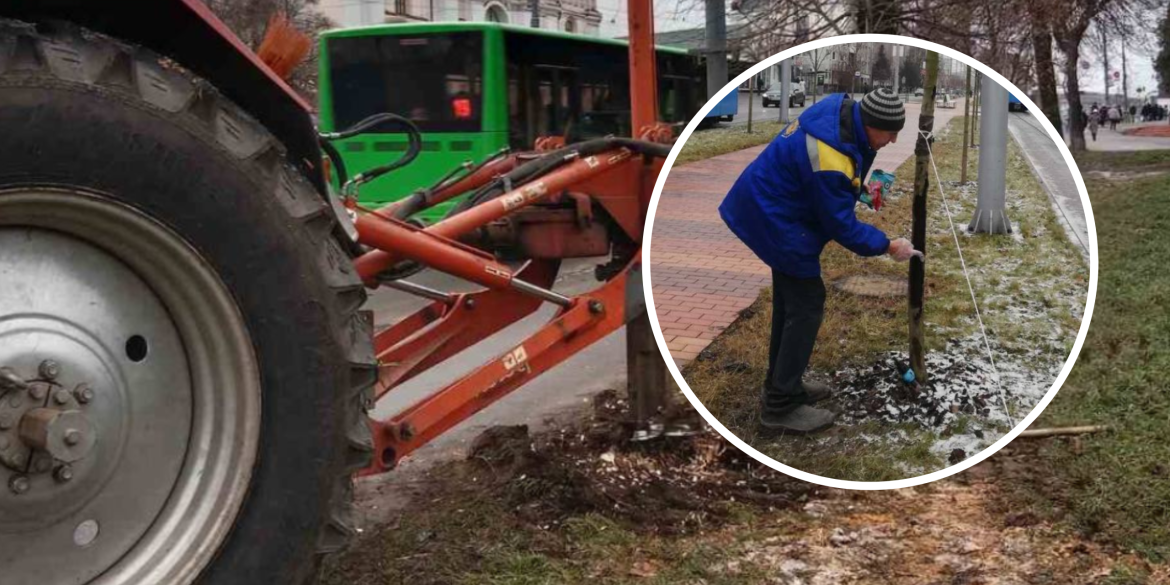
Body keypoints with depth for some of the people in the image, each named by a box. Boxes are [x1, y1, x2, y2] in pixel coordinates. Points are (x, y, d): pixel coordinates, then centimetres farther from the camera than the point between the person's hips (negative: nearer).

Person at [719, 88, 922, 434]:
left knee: (789, 299, 18)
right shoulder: (830, 164, -33)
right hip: (777, 222, -10)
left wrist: (856, 184, 2)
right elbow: (842, 227, -21)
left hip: (768, 207, 10)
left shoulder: (844, 108, -6)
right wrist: (889, 246, -9)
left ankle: (782, 384, 32)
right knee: (807, 304, -4)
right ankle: (780, 407, 2)